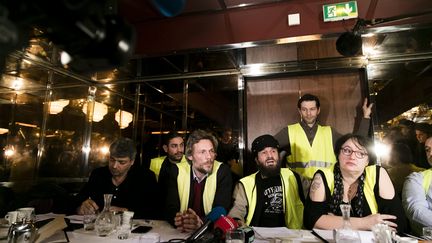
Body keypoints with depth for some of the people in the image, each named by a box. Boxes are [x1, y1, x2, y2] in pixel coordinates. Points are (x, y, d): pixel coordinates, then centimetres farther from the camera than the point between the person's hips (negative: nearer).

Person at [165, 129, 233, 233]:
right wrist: (179, 220, -27)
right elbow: (170, 207, -6)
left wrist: (200, 223, -30)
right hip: (182, 232, 2)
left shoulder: (223, 171, -9)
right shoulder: (177, 171, -4)